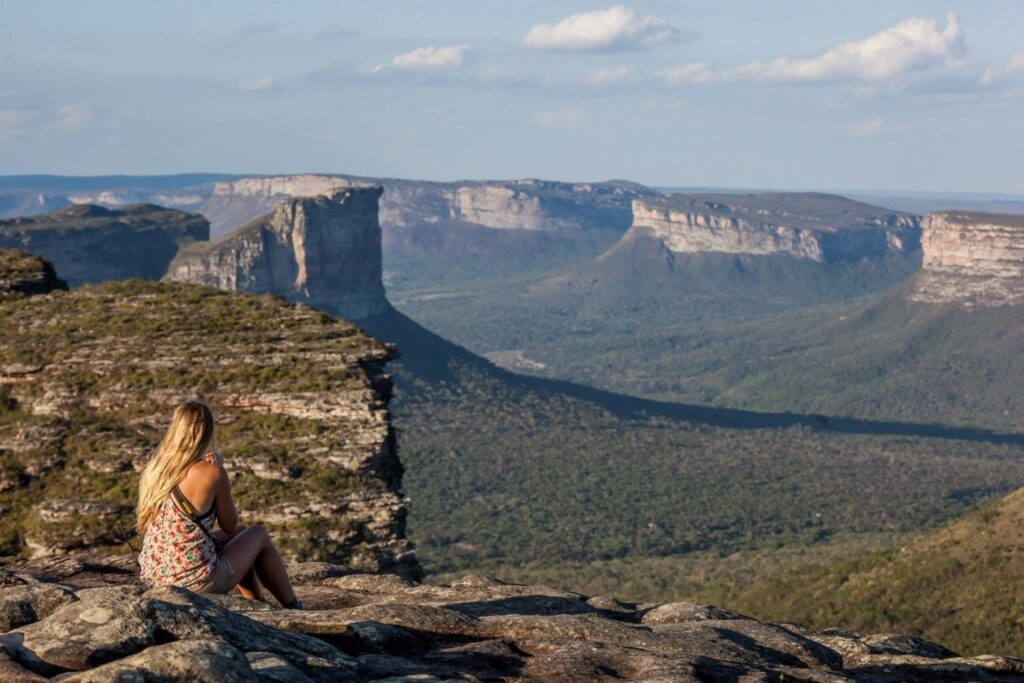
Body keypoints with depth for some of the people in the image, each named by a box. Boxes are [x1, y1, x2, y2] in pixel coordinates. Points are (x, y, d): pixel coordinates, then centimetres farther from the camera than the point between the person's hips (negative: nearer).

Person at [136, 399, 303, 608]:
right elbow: (229, 526, -3)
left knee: (241, 533, 30)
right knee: (259, 535, 22)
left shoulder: (152, 470, -1)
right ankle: (295, 611, 36)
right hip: (198, 582, -6)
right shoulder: (212, 473, -17)